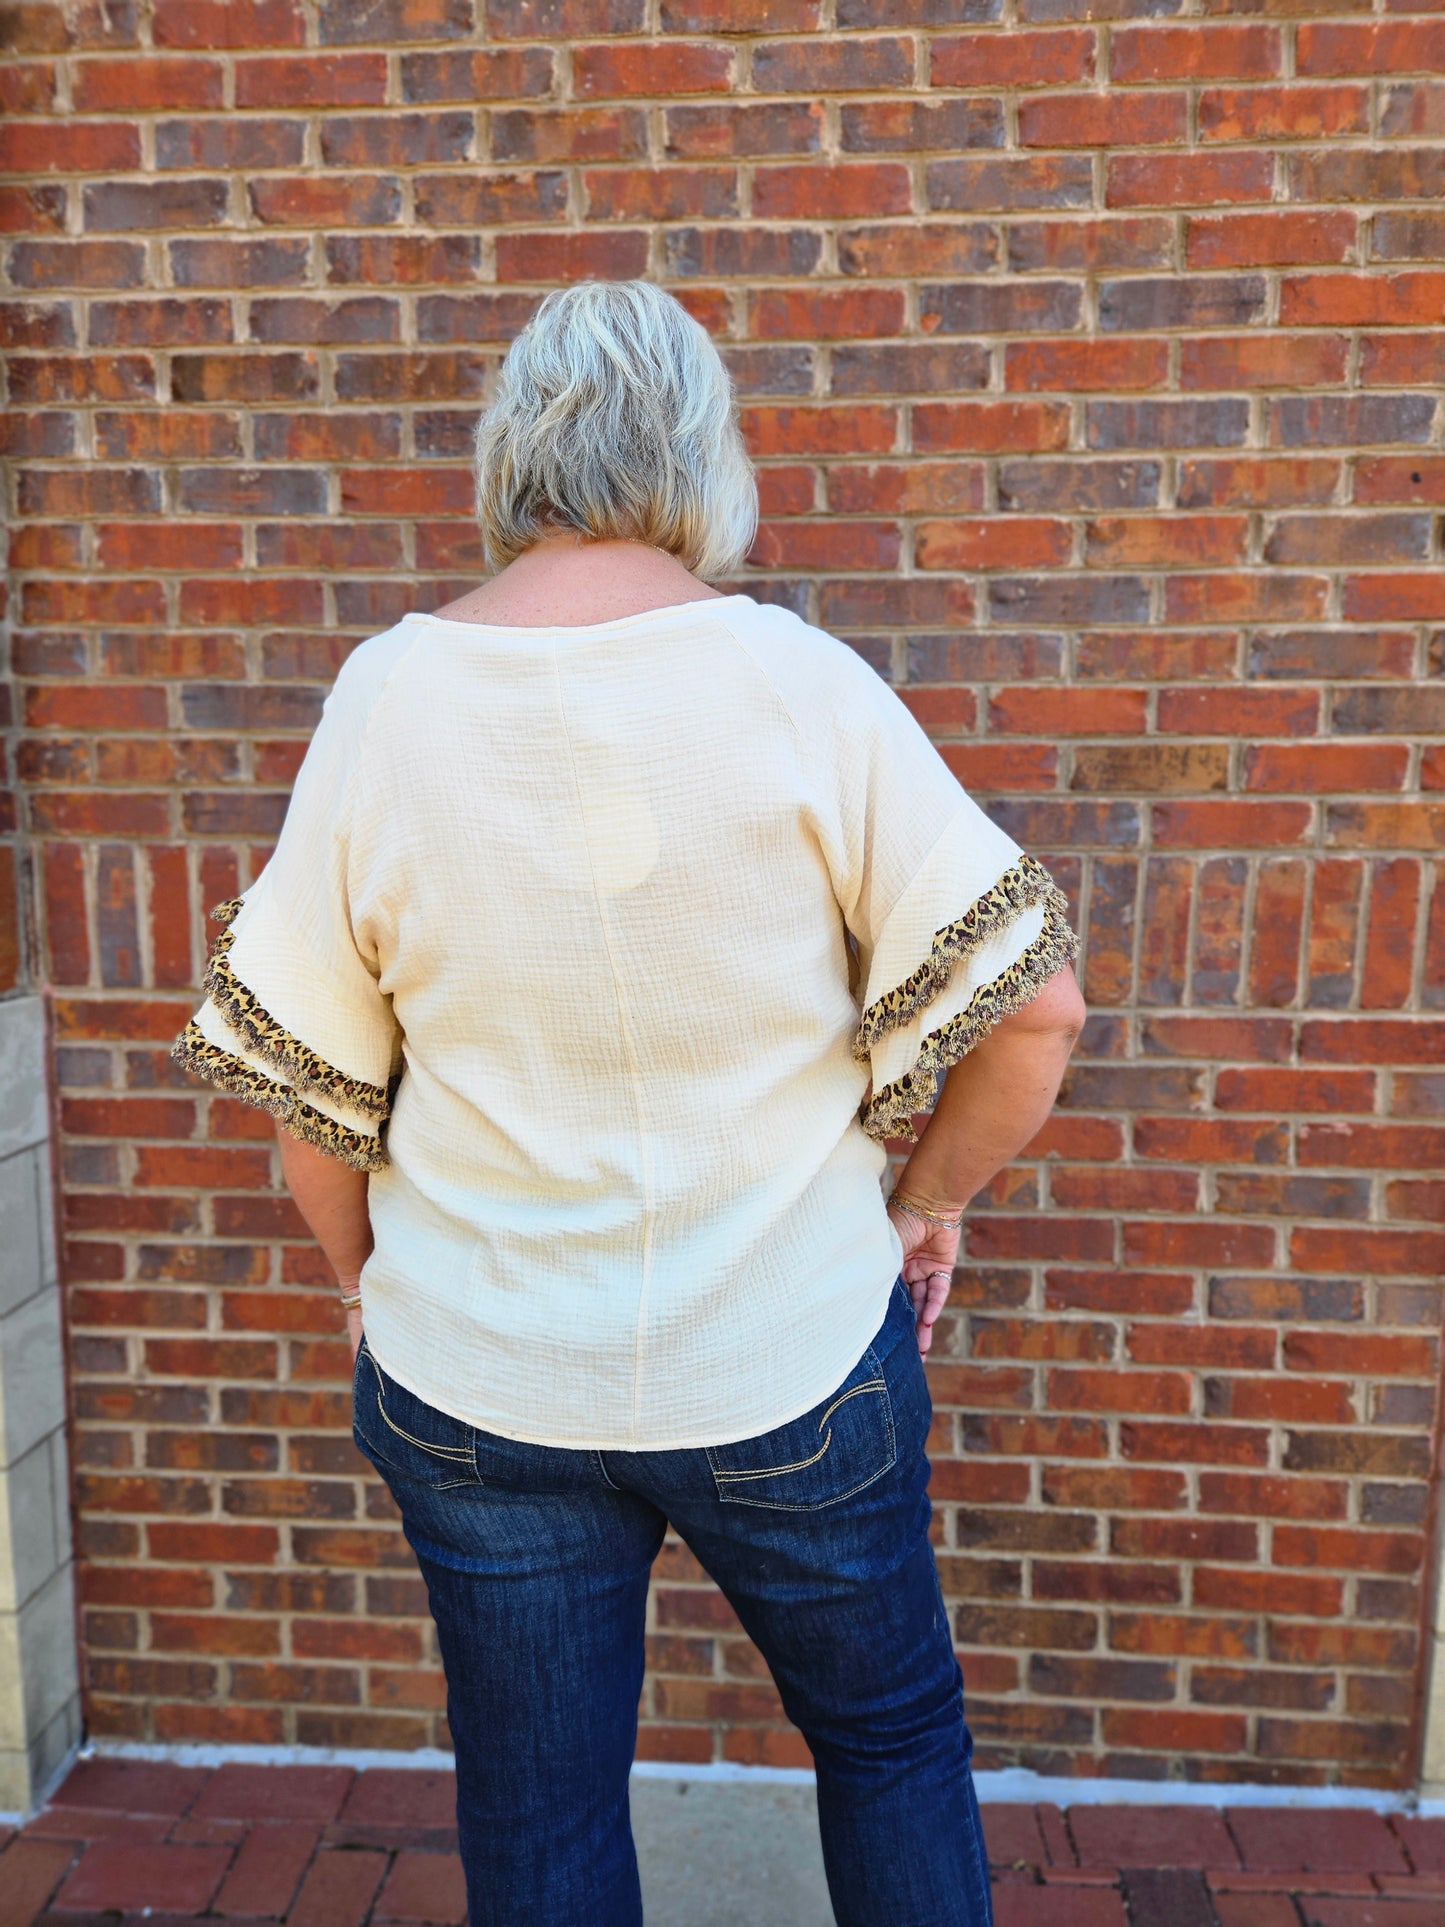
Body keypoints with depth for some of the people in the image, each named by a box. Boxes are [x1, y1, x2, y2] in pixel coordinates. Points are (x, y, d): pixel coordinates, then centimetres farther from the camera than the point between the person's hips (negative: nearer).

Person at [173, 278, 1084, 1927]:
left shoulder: (384, 697, -8)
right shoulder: (802, 684, -13)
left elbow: (298, 1073, -2)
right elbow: (1033, 1004, -13)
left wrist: (366, 1280, 13)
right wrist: (930, 1201, 4)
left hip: (475, 1378, 2)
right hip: (793, 1359, -1)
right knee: (893, 1741, 27)